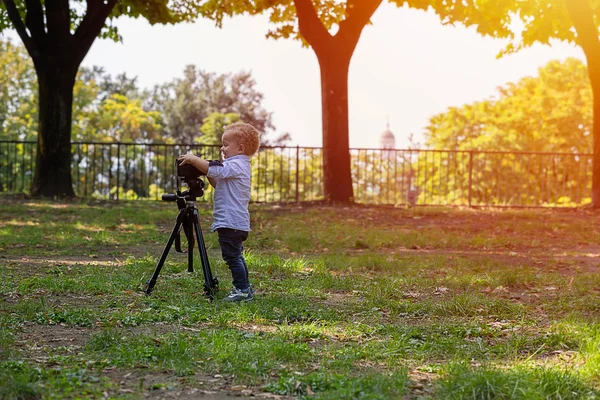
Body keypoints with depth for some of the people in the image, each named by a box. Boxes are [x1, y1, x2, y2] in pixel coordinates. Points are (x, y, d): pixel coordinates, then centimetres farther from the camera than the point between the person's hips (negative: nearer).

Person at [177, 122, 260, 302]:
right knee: (236, 256, 17)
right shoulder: (239, 165, 19)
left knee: (232, 256, -9)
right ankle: (244, 289, 22)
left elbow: (214, 169, -27)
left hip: (230, 222, -11)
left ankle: (243, 289, -7)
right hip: (236, 221, 11)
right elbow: (218, 183, 26)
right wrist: (208, 175, 11)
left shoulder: (236, 165, -14)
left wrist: (193, 159, -17)